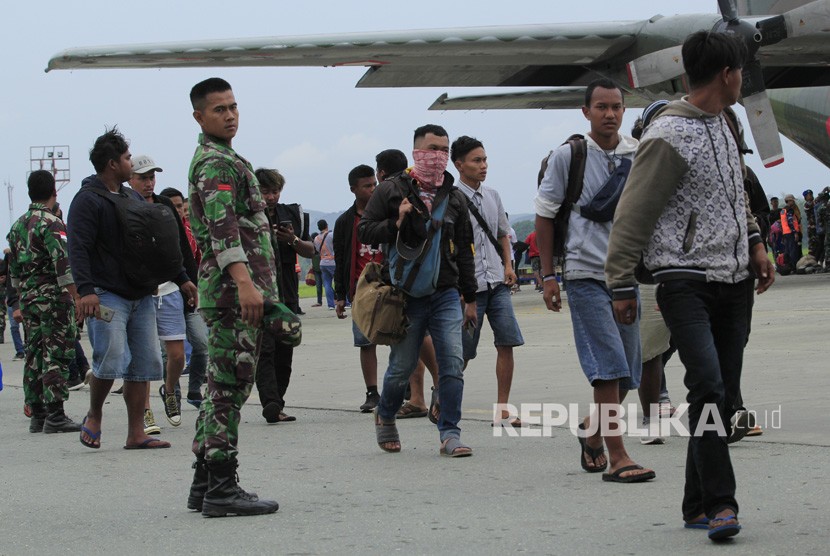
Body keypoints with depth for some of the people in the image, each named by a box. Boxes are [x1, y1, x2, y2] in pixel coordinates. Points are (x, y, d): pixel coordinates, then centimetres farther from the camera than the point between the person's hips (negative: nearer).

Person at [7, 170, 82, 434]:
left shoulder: (18, 225, 14)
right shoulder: (51, 223, -11)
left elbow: (14, 270, 19)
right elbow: (63, 264, -20)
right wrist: (77, 297, -18)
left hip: (28, 298, 8)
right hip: (53, 296, -8)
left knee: (34, 356, 10)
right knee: (57, 356, -6)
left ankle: (37, 415, 13)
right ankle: (55, 415, -9)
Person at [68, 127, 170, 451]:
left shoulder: (133, 197, 19)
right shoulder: (88, 200, -6)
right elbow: (78, 249, -15)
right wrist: (85, 290, -25)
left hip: (141, 295, 8)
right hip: (107, 295, -8)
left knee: (145, 364, 3)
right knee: (111, 360, -16)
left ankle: (136, 433, 7)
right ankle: (94, 418, 8)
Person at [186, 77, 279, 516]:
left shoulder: (213, 159, 23)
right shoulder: (217, 162, -10)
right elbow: (222, 226, -24)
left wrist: (260, 288, 28)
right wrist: (244, 282, -35)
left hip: (227, 292, 10)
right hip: (233, 291, -10)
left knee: (222, 388, 12)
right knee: (230, 386, -9)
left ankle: (204, 484, 15)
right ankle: (222, 488, -8)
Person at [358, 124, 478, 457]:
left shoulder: (455, 198, 12)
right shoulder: (391, 190, 1)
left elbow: (464, 251, 16)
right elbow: (364, 231, 0)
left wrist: (470, 298, 15)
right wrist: (395, 224, -17)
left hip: (446, 295, 3)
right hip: (406, 295, -3)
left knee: (453, 364, -8)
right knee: (401, 367, 5)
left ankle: (450, 435, -2)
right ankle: (385, 417, 33)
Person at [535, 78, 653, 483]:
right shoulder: (567, 156, -4)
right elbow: (545, 214, 2)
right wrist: (548, 275, -1)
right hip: (586, 273, -5)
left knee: (627, 371, 10)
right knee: (609, 364, -13)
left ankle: (592, 429, 34)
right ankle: (616, 457, -12)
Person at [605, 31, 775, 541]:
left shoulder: (722, 124, 15)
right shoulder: (669, 136, -12)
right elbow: (633, 214, -12)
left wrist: (754, 241, 19)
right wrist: (622, 286, -12)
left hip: (734, 283, 8)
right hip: (686, 282, -8)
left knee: (724, 397, 5)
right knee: (709, 388, -19)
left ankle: (699, 507, 11)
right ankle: (721, 503, -17)